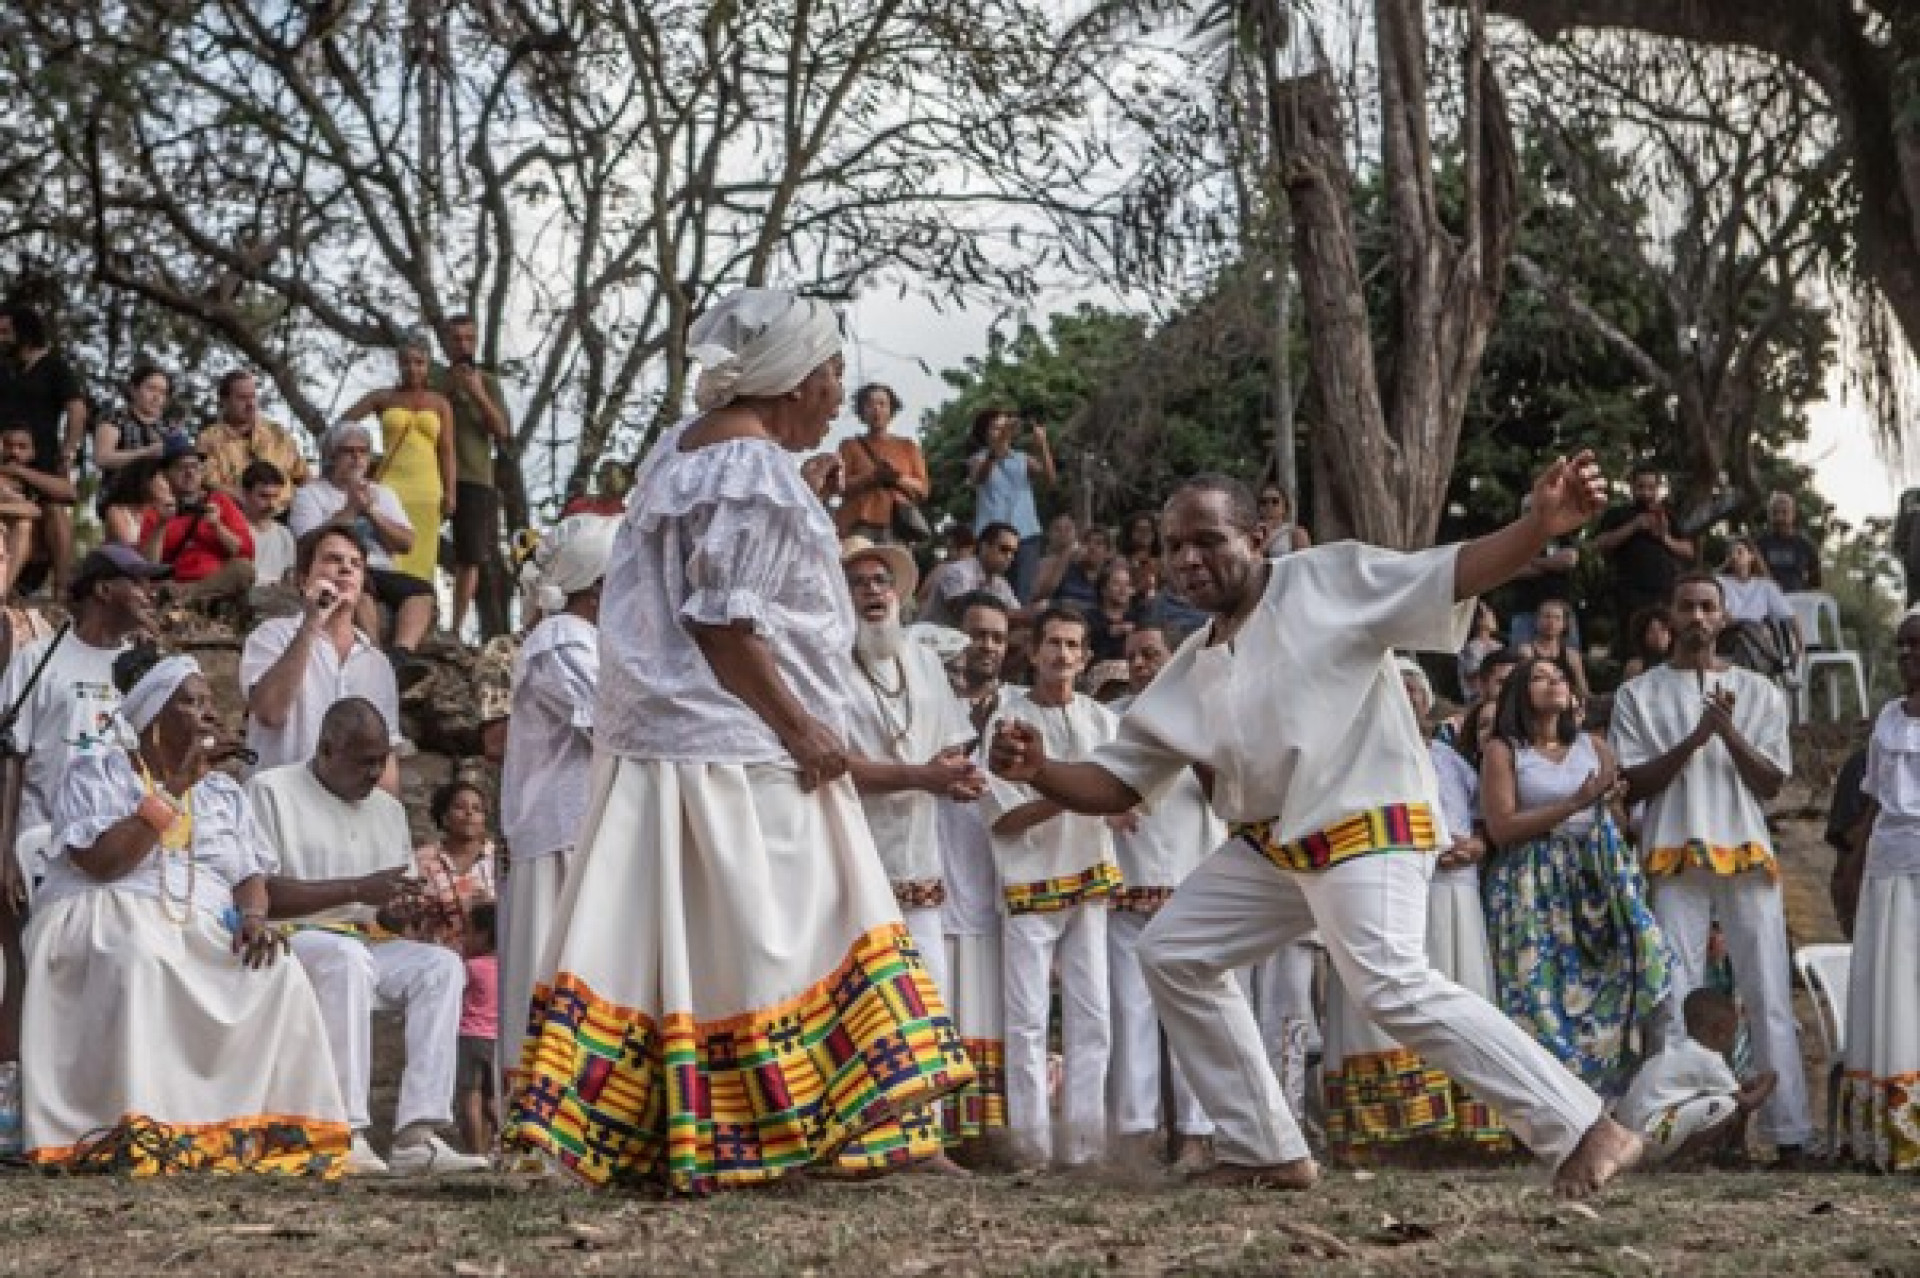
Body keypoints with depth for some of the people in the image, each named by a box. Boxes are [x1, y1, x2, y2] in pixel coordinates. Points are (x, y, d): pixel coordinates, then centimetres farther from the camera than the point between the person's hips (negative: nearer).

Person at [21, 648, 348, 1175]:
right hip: (109, 922, -4)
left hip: (203, 933, 5)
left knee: (282, 976, -25)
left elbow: (250, 875, 13)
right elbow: (102, 862, -12)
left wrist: (253, 915, -11)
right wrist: (175, 787, -11)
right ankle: (136, 1133, -43)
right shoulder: (96, 772, 4)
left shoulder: (224, 790, 20)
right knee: (138, 965, -40)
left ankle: (270, 1128, -26)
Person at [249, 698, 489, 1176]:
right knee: (347, 957, -38)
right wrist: (358, 890, -16)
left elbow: (396, 913, 22)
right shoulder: (272, 790, -1)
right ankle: (346, 1133, -40)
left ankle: (417, 1134, -32)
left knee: (443, 965, -21)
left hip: (371, 945, 6)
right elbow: (260, 893, -13)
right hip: (292, 939, -6)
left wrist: (400, 915, -4)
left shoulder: (388, 808, 20)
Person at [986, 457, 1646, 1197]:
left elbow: (1457, 575, -15)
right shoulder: (1192, 670, 12)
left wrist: (1543, 526, -33)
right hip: (1270, 845, 9)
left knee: (1393, 988, -26)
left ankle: (1583, 1133, -18)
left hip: (1368, 826, -9)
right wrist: (1038, 772, -7)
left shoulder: (1330, 580, -6)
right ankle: (1263, 1152, 18)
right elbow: (1116, 784, 13)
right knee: (1173, 953, 11)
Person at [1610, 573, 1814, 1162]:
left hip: (1747, 854, 1)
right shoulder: (1638, 693, 9)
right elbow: (1632, 783, 1)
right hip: (1675, 859, -1)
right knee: (1677, 998, -4)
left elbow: (1771, 784, 6)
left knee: (1770, 997, -2)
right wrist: (1693, 738, -11)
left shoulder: (1759, 691, 12)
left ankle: (1789, 1131, -2)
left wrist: (1729, 731, -9)